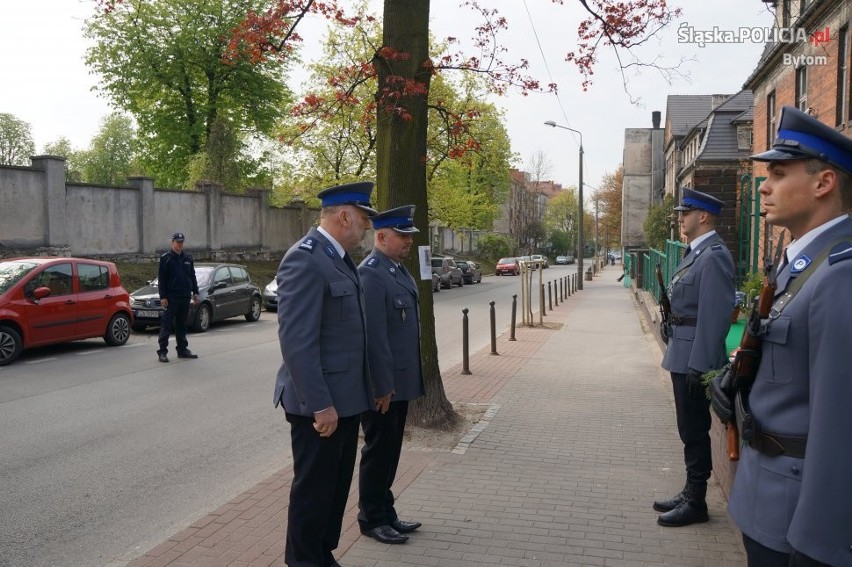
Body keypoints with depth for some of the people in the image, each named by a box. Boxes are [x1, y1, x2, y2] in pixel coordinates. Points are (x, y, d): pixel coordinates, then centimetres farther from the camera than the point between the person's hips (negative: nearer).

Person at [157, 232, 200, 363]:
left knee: (182, 325, 11)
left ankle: (182, 349, 18)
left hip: (185, 297, 5)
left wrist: (195, 293, 12)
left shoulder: (188, 258, 13)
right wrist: (163, 296, -11)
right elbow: (161, 279, -5)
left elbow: (192, 277, 18)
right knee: (167, 325, -4)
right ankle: (162, 351, -2)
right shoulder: (165, 258, -2)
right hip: (171, 297, -5)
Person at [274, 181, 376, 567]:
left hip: (345, 397, 9)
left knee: (337, 487, 19)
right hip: (321, 403, -9)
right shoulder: (305, 259, -19)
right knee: (314, 489, 6)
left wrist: (359, 391, 16)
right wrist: (320, 404, -23)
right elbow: (296, 341, -24)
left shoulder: (339, 257, 11)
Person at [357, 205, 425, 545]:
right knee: (378, 451, 5)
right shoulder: (371, 274, -19)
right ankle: (371, 519, 20)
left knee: (390, 450, 17)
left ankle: (386, 512, 30)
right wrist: (382, 385, -21)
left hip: (401, 379, 9)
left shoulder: (398, 269, 11)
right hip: (383, 383, -9)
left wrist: (400, 380, 17)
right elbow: (374, 335, -22)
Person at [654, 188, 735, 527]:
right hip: (682, 356, 10)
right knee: (690, 430, 17)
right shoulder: (695, 251, 14)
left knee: (695, 431, 2)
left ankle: (696, 503, 14)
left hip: (695, 359, -10)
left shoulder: (714, 255, -17)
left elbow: (715, 316, -22)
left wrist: (699, 366, -22)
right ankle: (690, 493, 30)